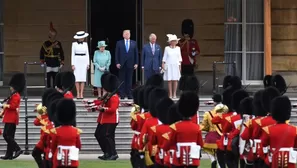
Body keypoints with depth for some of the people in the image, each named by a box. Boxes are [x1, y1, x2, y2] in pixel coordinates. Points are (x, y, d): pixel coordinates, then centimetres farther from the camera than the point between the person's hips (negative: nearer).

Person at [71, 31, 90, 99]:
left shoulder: (85, 44, 9)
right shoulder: (74, 44, 1)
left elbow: (87, 54, 11)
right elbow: (72, 54, 1)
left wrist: (88, 64, 5)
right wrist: (72, 64, -5)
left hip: (84, 62, 2)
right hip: (77, 61, -2)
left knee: (83, 78, -2)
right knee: (77, 78, -4)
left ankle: (81, 94, -1)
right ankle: (78, 93, 1)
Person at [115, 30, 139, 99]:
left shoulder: (134, 43, 10)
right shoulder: (119, 43, 6)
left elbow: (136, 53, 8)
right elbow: (117, 54, 3)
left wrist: (136, 63, 1)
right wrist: (117, 63, -6)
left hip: (130, 64, 1)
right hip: (122, 64, -1)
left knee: (129, 80, 2)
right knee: (122, 80, 0)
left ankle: (129, 94, 4)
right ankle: (122, 95, 2)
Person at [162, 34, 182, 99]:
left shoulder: (178, 48, 9)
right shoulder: (167, 48, 3)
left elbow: (179, 57, 12)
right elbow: (164, 57, 4)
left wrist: (180, 65, 7)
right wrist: (163, 64, -1)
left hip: (176, 65, 2)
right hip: (169, 65, -2)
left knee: (175, 80, -2)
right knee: (169, 80, -4)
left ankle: (174, 94, 2)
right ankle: (170, 94, -1)